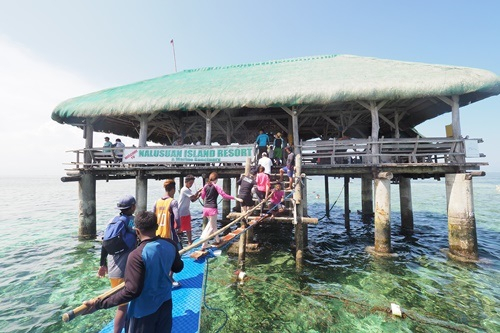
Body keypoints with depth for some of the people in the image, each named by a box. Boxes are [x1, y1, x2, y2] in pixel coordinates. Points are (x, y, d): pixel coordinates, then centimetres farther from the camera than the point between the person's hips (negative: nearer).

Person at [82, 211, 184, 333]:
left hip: (144, 310, -5)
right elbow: (178, 267, 6)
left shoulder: (137, 255, -28)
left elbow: (132, 291, -27)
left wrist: (99, 304, -20)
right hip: (166, 303, 5)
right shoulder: (170, 245, -11)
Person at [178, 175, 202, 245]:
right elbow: (194, 196, -26)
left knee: (188, 228, 14)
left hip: (186, 212, 9)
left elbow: (193, 200, 10)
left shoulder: (189, 190, 12)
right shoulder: (184, 190, -18)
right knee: (179, 229, 1)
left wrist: (199, 195, -3)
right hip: (181, 213, -9)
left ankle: (190, 242, 22)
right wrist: (200, 190, -17)